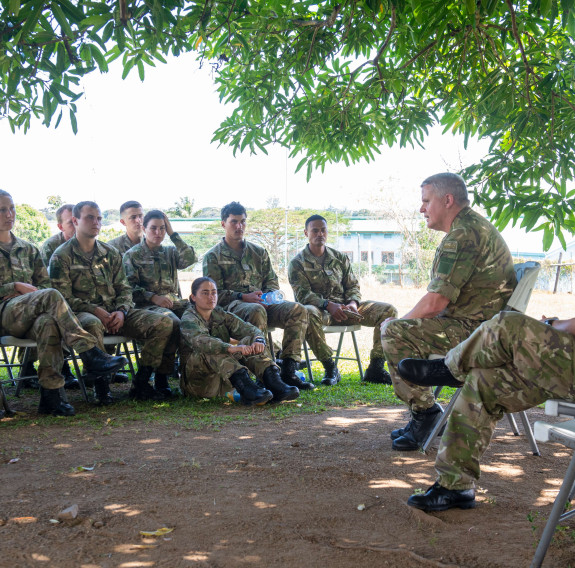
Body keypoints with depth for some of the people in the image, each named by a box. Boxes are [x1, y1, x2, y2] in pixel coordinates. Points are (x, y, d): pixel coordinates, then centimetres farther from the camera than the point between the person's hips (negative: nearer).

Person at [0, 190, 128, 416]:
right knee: (50, 296, -33)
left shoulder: (28, 249, 23)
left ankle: (50, 395, -36)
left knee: (48, 323, -35)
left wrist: (30, 293, -5)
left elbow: (45, 284, 17)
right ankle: (90, 353, -34)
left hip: (29, 317, 4)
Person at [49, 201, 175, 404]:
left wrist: (122, 311, -6)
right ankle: (100, 384, -24)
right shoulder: (62, 256, 1)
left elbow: (124, 288, 16)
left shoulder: (111, 253, 17)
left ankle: (140, 383, -11)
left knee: (164, 323, -15)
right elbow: (63, 298, -6)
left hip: (115, 313, 5)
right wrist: (95, 311, -18)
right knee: (92, 325, -44)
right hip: (82, 312, -5)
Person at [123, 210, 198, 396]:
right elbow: (129, 287, 0)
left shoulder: (170, 252, 23)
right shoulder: (132, 255, 11)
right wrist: (153, 297, -14)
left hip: (175, 302, 4)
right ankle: (161, 377, -27)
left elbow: (191, 259, 2)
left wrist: (173, 234, 5)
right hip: (148, 305, -4)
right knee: (173, 322, -37)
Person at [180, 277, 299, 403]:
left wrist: (258, 340, -28)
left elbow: (248, 329, -3)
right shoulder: (188, 320, -6)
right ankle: (245, 387, -51)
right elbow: (199, 341, -29)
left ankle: (274, 383, -35)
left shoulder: (221, 315, 12)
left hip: (223, 381, 5)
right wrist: (231, 348, -45)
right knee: (211, 350, -32)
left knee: (249, 341, -13)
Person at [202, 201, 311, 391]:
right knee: (256, 311, -41)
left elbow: (272, 281, 21)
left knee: (298, 310, -24)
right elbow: (214, 293, -1)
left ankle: (288, 370, -27)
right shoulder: (213, 256, 9)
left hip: (261, 303, 5)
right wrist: (243, 297, -15)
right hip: (231, 306, -5)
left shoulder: (258, 252, 23)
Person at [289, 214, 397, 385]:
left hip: (344, 308, 4)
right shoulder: (298, 263, 3)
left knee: (388, 310, -14)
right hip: (319, 308, -4)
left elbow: (353, 285, 14)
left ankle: (375, 368, -14)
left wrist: (353, 303, -11)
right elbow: (303, 294, -9)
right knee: (308, 313, -42)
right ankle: (330, 368, -28)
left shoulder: (340, 258, 17)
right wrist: (329, 305, -25)